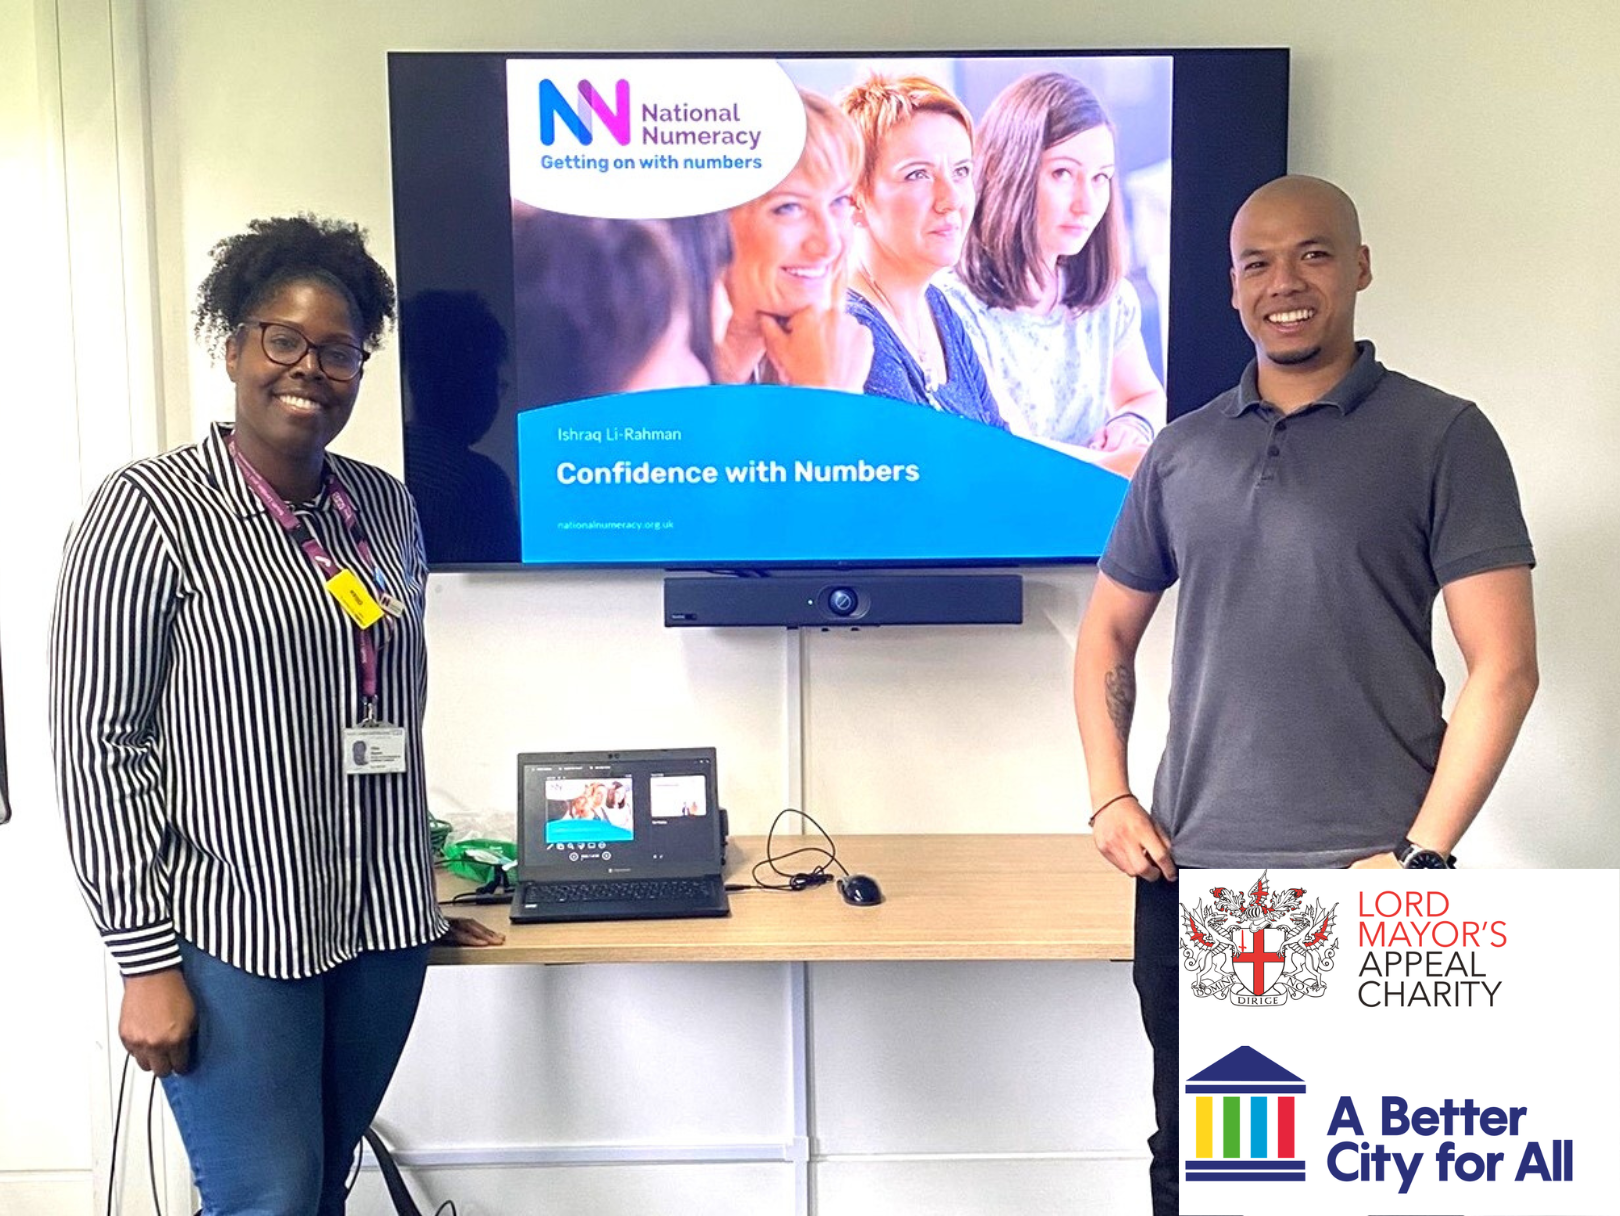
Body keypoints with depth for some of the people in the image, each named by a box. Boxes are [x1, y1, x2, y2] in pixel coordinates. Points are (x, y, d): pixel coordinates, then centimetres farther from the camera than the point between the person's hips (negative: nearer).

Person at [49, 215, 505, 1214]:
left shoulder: (388, 508, 9)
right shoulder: (154, 508, -7)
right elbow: (98, 742, -9)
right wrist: (147, 962, -12)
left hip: (383, 926, 5)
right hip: (234, 933, -5)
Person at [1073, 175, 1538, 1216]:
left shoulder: (1443, 437, -2)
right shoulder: (1182, 452, 9)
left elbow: (1504, 666, -6)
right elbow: (1108, 633, 16)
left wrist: (1425, 854, -12)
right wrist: (1111, 796, 4)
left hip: (1365, 880, -3)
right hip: (1190, 870, 4)